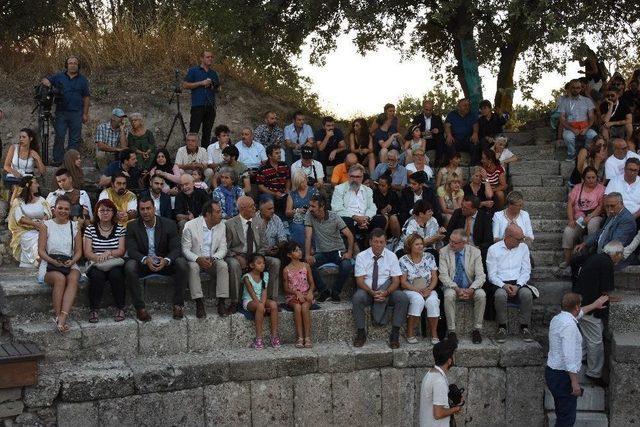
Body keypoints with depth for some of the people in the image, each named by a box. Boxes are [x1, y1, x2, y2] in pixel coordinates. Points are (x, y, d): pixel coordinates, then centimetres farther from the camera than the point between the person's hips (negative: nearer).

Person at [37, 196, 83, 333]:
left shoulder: (74, 226, 14)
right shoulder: (46, 225, 8)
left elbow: (79, 251, 11)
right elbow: (41, 251, 1)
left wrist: (72, 261, -10)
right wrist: (53, 261, -15)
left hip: (70, 264, 1)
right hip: (49, 265, -1)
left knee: (73, 279, -34)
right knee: (60, 278, -36)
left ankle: (62, 318, -48)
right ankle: (58, 316, -36)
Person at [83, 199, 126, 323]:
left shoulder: (120, 229, 10)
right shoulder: (90, 229, 8)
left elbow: (121, 251, 1)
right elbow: (87, 252, -1)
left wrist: (109, 253, -20)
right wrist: (99, 258, -22)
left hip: (115, 265, 0)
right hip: (95, 265, 0)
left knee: (116, 274, -34)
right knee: (97, 275, -34)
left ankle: (120, 308, -21)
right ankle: (94, 310, -23)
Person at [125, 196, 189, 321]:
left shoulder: (169, 224, -4)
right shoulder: (132, 226, -3)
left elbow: (176, 249, -10)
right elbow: (131, 250, -12)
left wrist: (166, 261, -32)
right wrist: (146, 260, -33)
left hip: (164, 263, 0)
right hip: (143, 264, 0)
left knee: (182, 263, -28)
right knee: (129, 266, -32)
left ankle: (178, 305, -18)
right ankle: (140, 308, -27)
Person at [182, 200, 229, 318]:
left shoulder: (221, 226, 0)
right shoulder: (190, 226, -11)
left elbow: (223, 249, 0)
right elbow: (185, 249, -11)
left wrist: (213, 259, -22)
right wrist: (198, 259, -30)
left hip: (213, 260, 3)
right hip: (195, 260, -3)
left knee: (223, 265, -28)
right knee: (193, 267, -35)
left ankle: (221, 302, -25)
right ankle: (199, 303, -32)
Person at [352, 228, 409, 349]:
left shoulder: (391, 256, 2)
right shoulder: (361, 256, -1)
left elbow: (396, 280, -4)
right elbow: (360, 280, -7)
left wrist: (386, 292, -23)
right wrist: (372, 293, -25)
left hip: (386, 291, 1)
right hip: (367, 291, -1)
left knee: (403, 298, -27)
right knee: (357, 297, -34)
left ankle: (395, 334, -17)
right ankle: (361, 333, -17)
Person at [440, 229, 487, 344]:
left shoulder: (475, 252, -2)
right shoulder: (444, 252, -4)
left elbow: (480, 275, -7)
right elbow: (443, 275, -9)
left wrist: (471, 289, -25)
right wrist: (457, 289, -25)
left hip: (470, 288, 1)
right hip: (452, 287, -1)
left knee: (481, 294, -29)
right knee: (449, 295, -33)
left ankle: (477, 329, -16)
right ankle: (451, 331, -23)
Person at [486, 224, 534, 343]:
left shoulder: (523, 247, 9)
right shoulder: (493, 249, 0)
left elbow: (526, 271, 6)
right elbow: (492, 275, -2)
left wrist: (517, 286, -12)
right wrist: (504, 286, -20)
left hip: (519, 283, 2)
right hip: (500, 284, -2)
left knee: (527, 293, -32)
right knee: (500, 294, -36)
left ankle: (524, 327, -15)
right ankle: (502, 327, -17)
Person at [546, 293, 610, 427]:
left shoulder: (557, 318, 8)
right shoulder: (569, 326, -22)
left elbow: (577, 313, 31)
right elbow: (569, 357, -26)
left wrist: (594, 305, 44)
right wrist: (575, 382, -23)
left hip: (552, 371, 10)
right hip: (563, 376, -10)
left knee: (561, 412, 20)